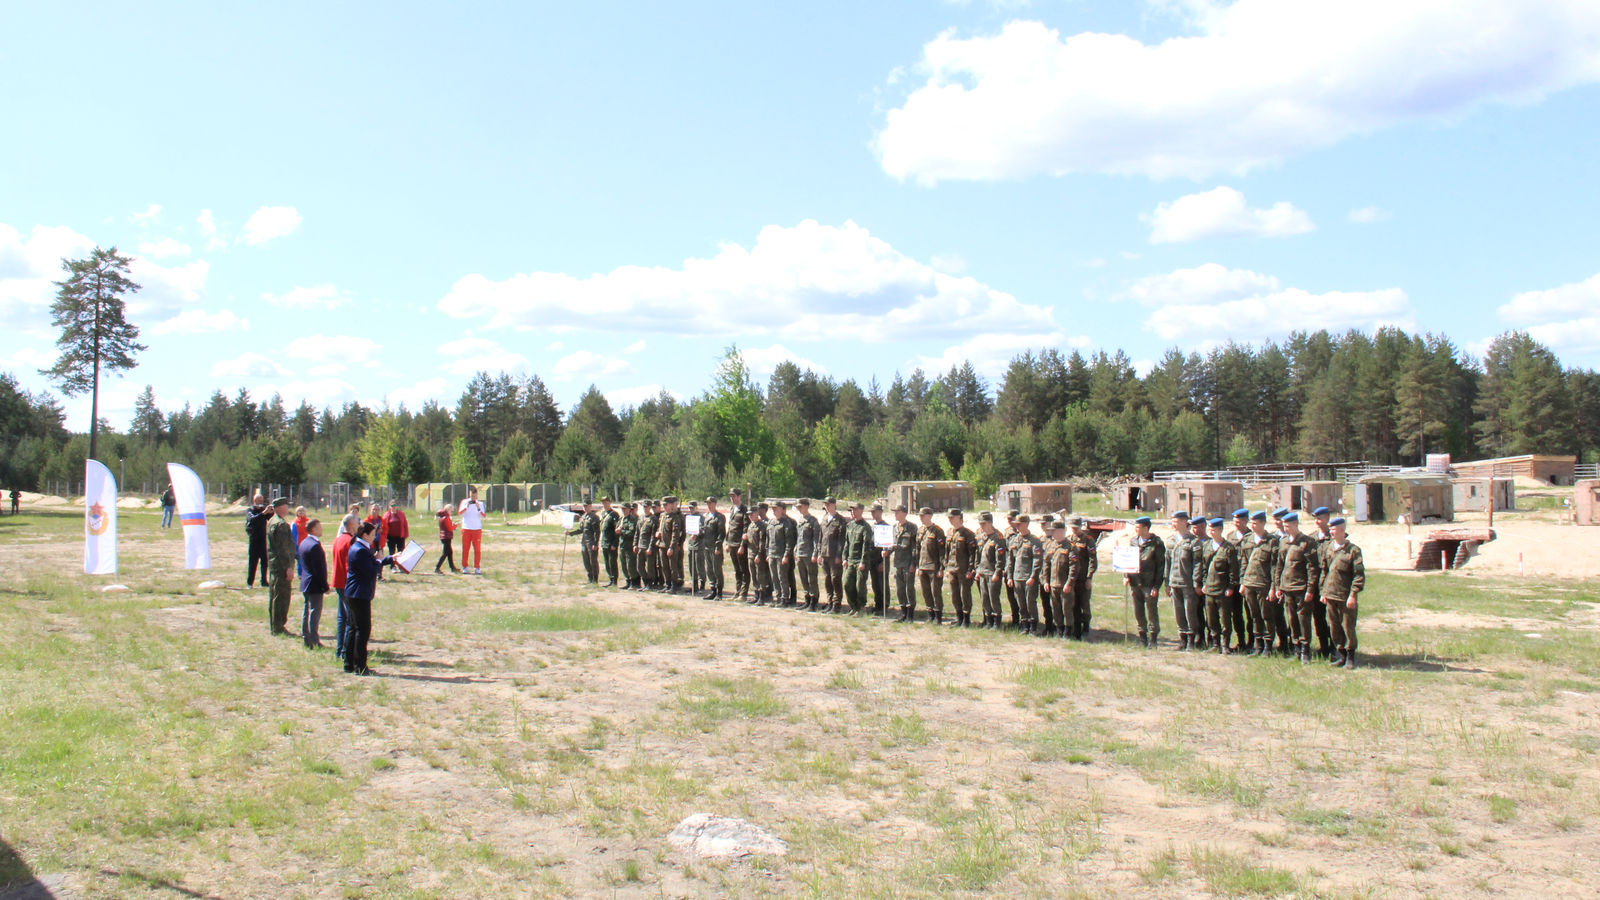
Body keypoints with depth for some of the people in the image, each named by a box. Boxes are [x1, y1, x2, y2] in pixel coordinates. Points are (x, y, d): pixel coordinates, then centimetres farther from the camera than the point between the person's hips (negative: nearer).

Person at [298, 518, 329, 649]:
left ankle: (306, 639, 20)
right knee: (315, 612, -5)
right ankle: (314, 642, -2)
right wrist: (325, 586, -16)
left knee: (306, 611, 14)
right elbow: (319, 569, -21)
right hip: (315, 585, -10)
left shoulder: (303, 543, 10)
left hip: (305, 584, 10)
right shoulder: (315, 545, -20)